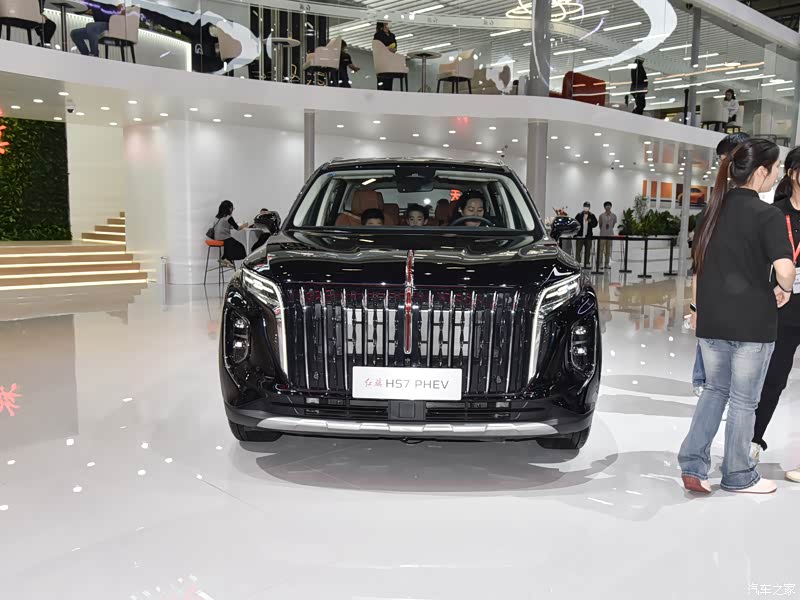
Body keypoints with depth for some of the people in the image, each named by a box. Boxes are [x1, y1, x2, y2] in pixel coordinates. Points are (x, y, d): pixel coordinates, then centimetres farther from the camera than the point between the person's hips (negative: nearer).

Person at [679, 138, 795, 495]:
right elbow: (785, 269, -26)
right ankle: (738, 476, 23)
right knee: (743, 400, 8)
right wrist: (785, 290, -4)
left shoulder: (715, 209, 7)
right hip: (751, 322, -5)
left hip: (711, 319, 6)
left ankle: (692, 465, 13)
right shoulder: (767, 215, -12)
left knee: (715, 390, 19)